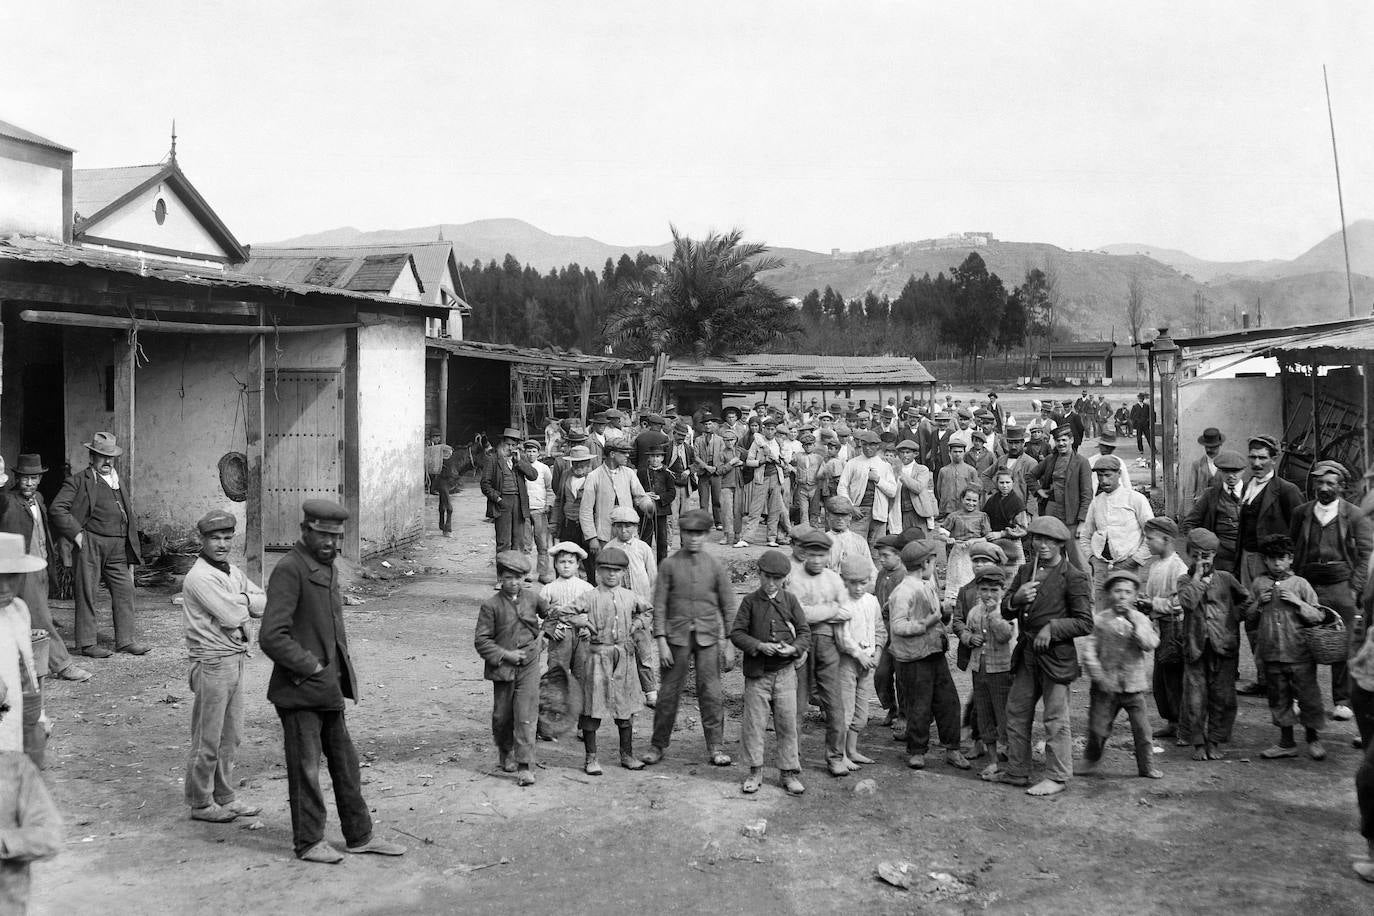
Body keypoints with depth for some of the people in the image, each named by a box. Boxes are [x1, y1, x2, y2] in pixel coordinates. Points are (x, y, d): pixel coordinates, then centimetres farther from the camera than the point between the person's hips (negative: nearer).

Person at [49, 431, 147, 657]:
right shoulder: (80, 480, 2)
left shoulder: (121, 483, 20)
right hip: (90, 544, -5)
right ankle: (87, 643, 7)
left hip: (118, 547, 5)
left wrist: (132, 552, 18)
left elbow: (129, 517, 23)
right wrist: (76, 534, -12)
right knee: (86, 593, 0)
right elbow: (56, 509, -6)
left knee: (125, 590, 2)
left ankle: (126, 640, 9)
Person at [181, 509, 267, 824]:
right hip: (212, 663, -8)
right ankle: (201, 803, 13)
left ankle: (225, 797, 26)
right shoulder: (200, 577, -15)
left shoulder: (233, 571, 12)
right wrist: (248, 603, -2)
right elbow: (231, 616, -21)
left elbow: (265, 603, 8)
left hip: (236, 659, 8)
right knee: (207, 739, 1)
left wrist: (240, 601, -10)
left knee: (230, 736, 15)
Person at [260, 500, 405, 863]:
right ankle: (308, 842, 17)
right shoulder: (289, 570, -17)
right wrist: (312, 667, -17)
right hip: (299, 690, -9)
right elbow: (272, 637, -24)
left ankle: (359, 835, 24)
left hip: (327, 688, 9)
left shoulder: (328, 568, 12)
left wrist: (339, 673, 12)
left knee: (345, 762, 14)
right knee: (306, 768, 4)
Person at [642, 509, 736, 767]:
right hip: (676, 637, 0)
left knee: (711, 693, -2)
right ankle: (658, 745, 16)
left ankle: (716, 747, 9)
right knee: (668, 693, 4)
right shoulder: (669, 565, 1)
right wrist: (661, 642, -7)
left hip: (708, 638, 1)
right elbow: (659, 605, 0)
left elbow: (728, 607, 7)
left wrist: (730, 644, 3)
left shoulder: (716, 566, 4)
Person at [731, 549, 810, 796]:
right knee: (753, 722, 2)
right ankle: (755, 771, 15)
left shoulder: (790, 600, 5)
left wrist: (794, 648, -13)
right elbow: (736, 633, -3)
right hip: (757, 673, -1)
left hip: (785, 671, 1)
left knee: (787, 722, 3)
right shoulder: (750, 601, 1)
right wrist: (760, 646, -16)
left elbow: (804, 631, 6)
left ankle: (789, 772, 14)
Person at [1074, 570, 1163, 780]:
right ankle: (1091, 760, 25)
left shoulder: (1140, 619, 4)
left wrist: (1135, 624, -20)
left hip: (1134, 685, 1)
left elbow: (1150, 644, -11)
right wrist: (1099, 677, -11)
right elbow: (1089, 650, -4)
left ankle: (1147, 765, 18)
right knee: (1098, 727, 5)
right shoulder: (1099, 621, -1)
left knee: (1142, 728, 2)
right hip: (1107, 686, -1)